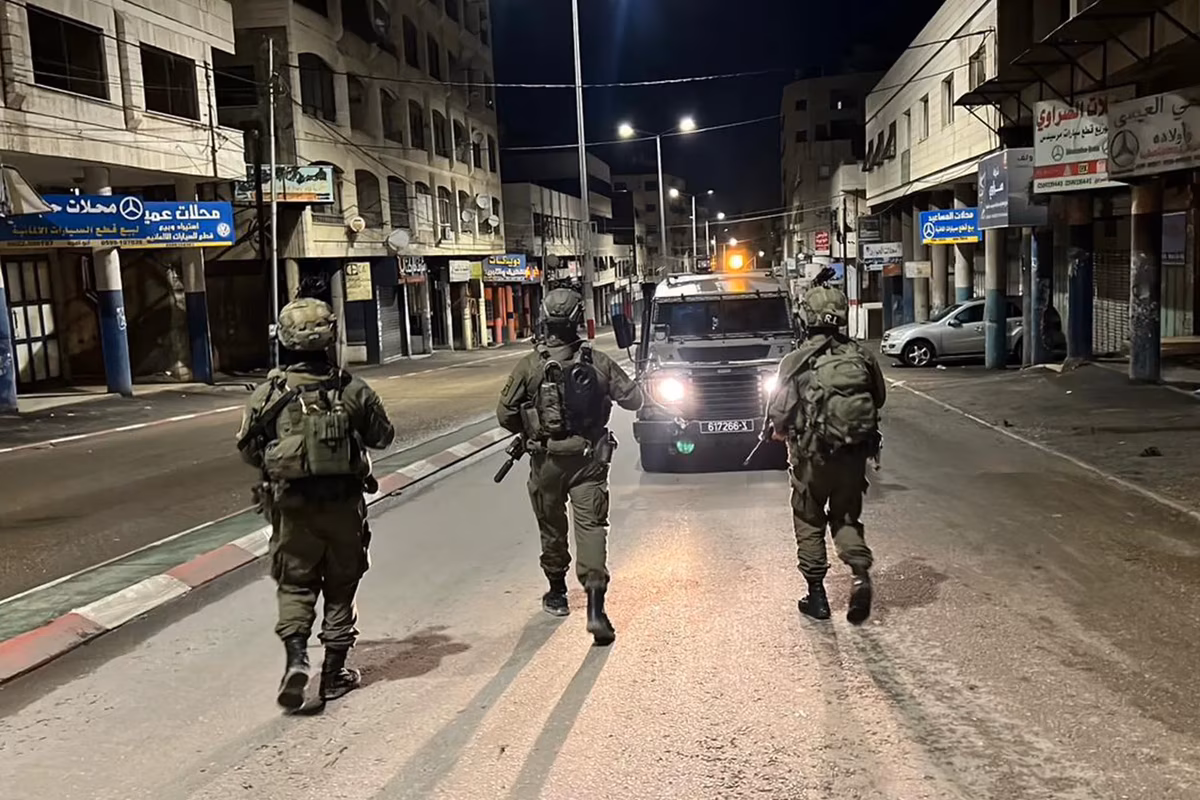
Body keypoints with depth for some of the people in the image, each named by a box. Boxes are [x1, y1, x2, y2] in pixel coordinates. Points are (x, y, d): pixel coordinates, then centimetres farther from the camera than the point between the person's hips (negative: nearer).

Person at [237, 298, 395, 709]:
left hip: (292, 505, 0)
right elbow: (382, 436, 4)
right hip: (343, 504, 0)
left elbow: (248, 450, 0)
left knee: (295, 585, 14)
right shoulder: (352, 389, -8)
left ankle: (296, 657, -6)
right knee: (340, 587, 13)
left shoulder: (268, 394, -8)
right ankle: (334, 673, 20)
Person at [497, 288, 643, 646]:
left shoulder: (529, 366, -8)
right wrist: (608, 388, 22)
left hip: (546, 459, 0)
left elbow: (505, 414, -5)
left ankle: (557, 593, 33)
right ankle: (595, 608, -14)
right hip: (589, 457, 0)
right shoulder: (598, 361, -4)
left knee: (552, 527, 17)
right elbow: (633, 398, 2)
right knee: (591, 526, -1)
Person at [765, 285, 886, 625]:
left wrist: (781, 432, 10)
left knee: (809, 523, 13)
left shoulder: (797, 361, -12)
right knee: (846, 517, 20)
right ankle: (861, 573, -2)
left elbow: (779, 413, -11)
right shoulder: (862, 356, -1)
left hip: (813, 456, -3)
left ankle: (817, 595, 16)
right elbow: (879, 399, 10)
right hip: (855, 455, 3)